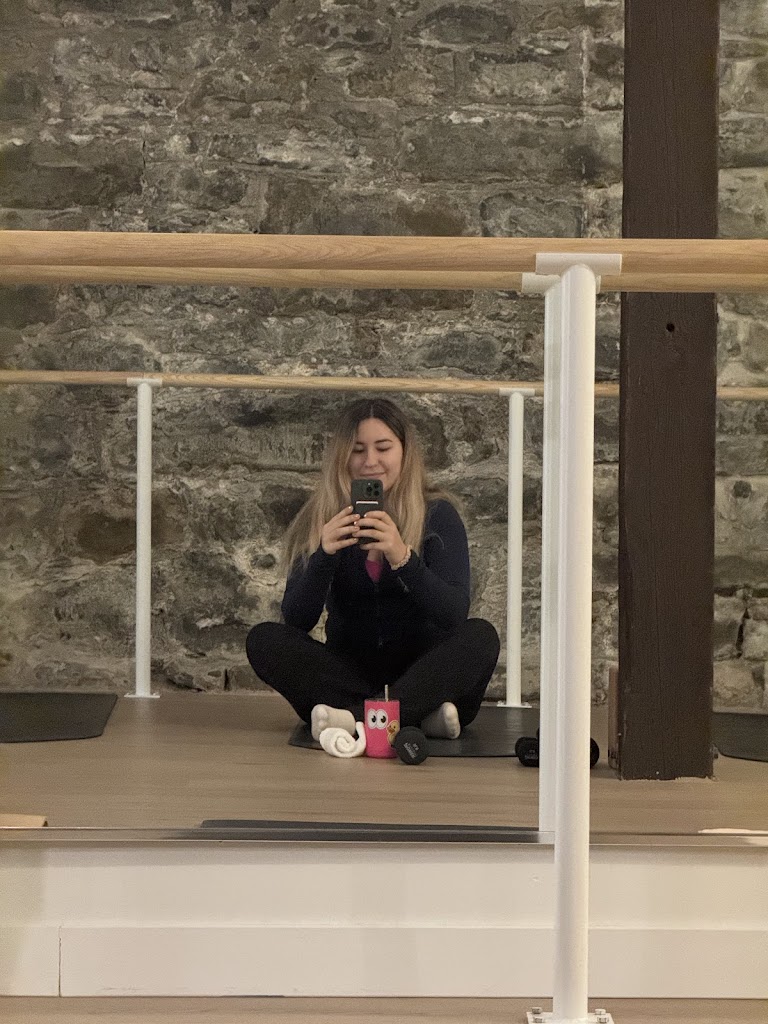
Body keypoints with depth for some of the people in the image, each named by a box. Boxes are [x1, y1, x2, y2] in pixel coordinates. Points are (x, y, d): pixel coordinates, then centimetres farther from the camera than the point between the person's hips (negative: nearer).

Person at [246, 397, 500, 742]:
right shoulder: (320, 521, 1)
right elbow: (296, 620, -9)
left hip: (419, 672, -1)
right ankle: (420, 714, -29)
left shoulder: (437, 515, -3)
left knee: (481, 636, -27)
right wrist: (324, 555, -27)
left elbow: (455, 615, -15)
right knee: (264, 639, -21)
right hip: (349, 671, 1)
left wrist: (402, 558, -32)